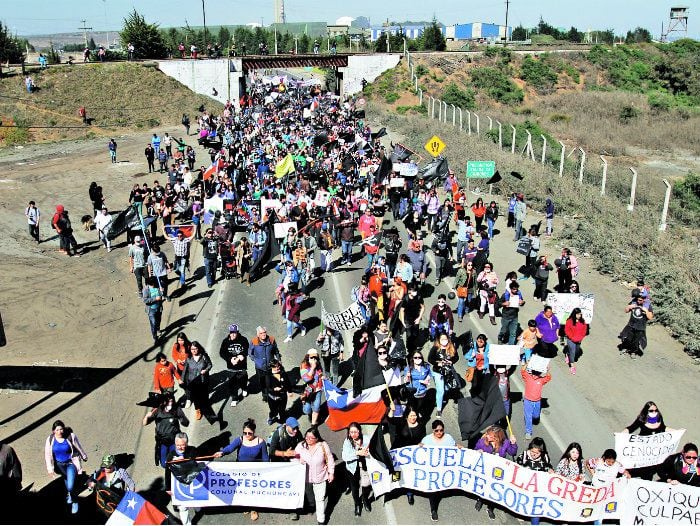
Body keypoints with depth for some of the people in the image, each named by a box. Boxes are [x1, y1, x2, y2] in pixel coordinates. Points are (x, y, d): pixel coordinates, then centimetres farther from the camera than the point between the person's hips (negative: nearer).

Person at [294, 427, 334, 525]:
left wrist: (331, 473, 0)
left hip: (320, 477, -1)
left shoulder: (323, 445, -12)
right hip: (305, 477, 2)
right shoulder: (301, 445, -7)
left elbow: (329, 459, -3)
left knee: (320, 499, 6)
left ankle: (321, 520, 21)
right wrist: (299, 460, -18)